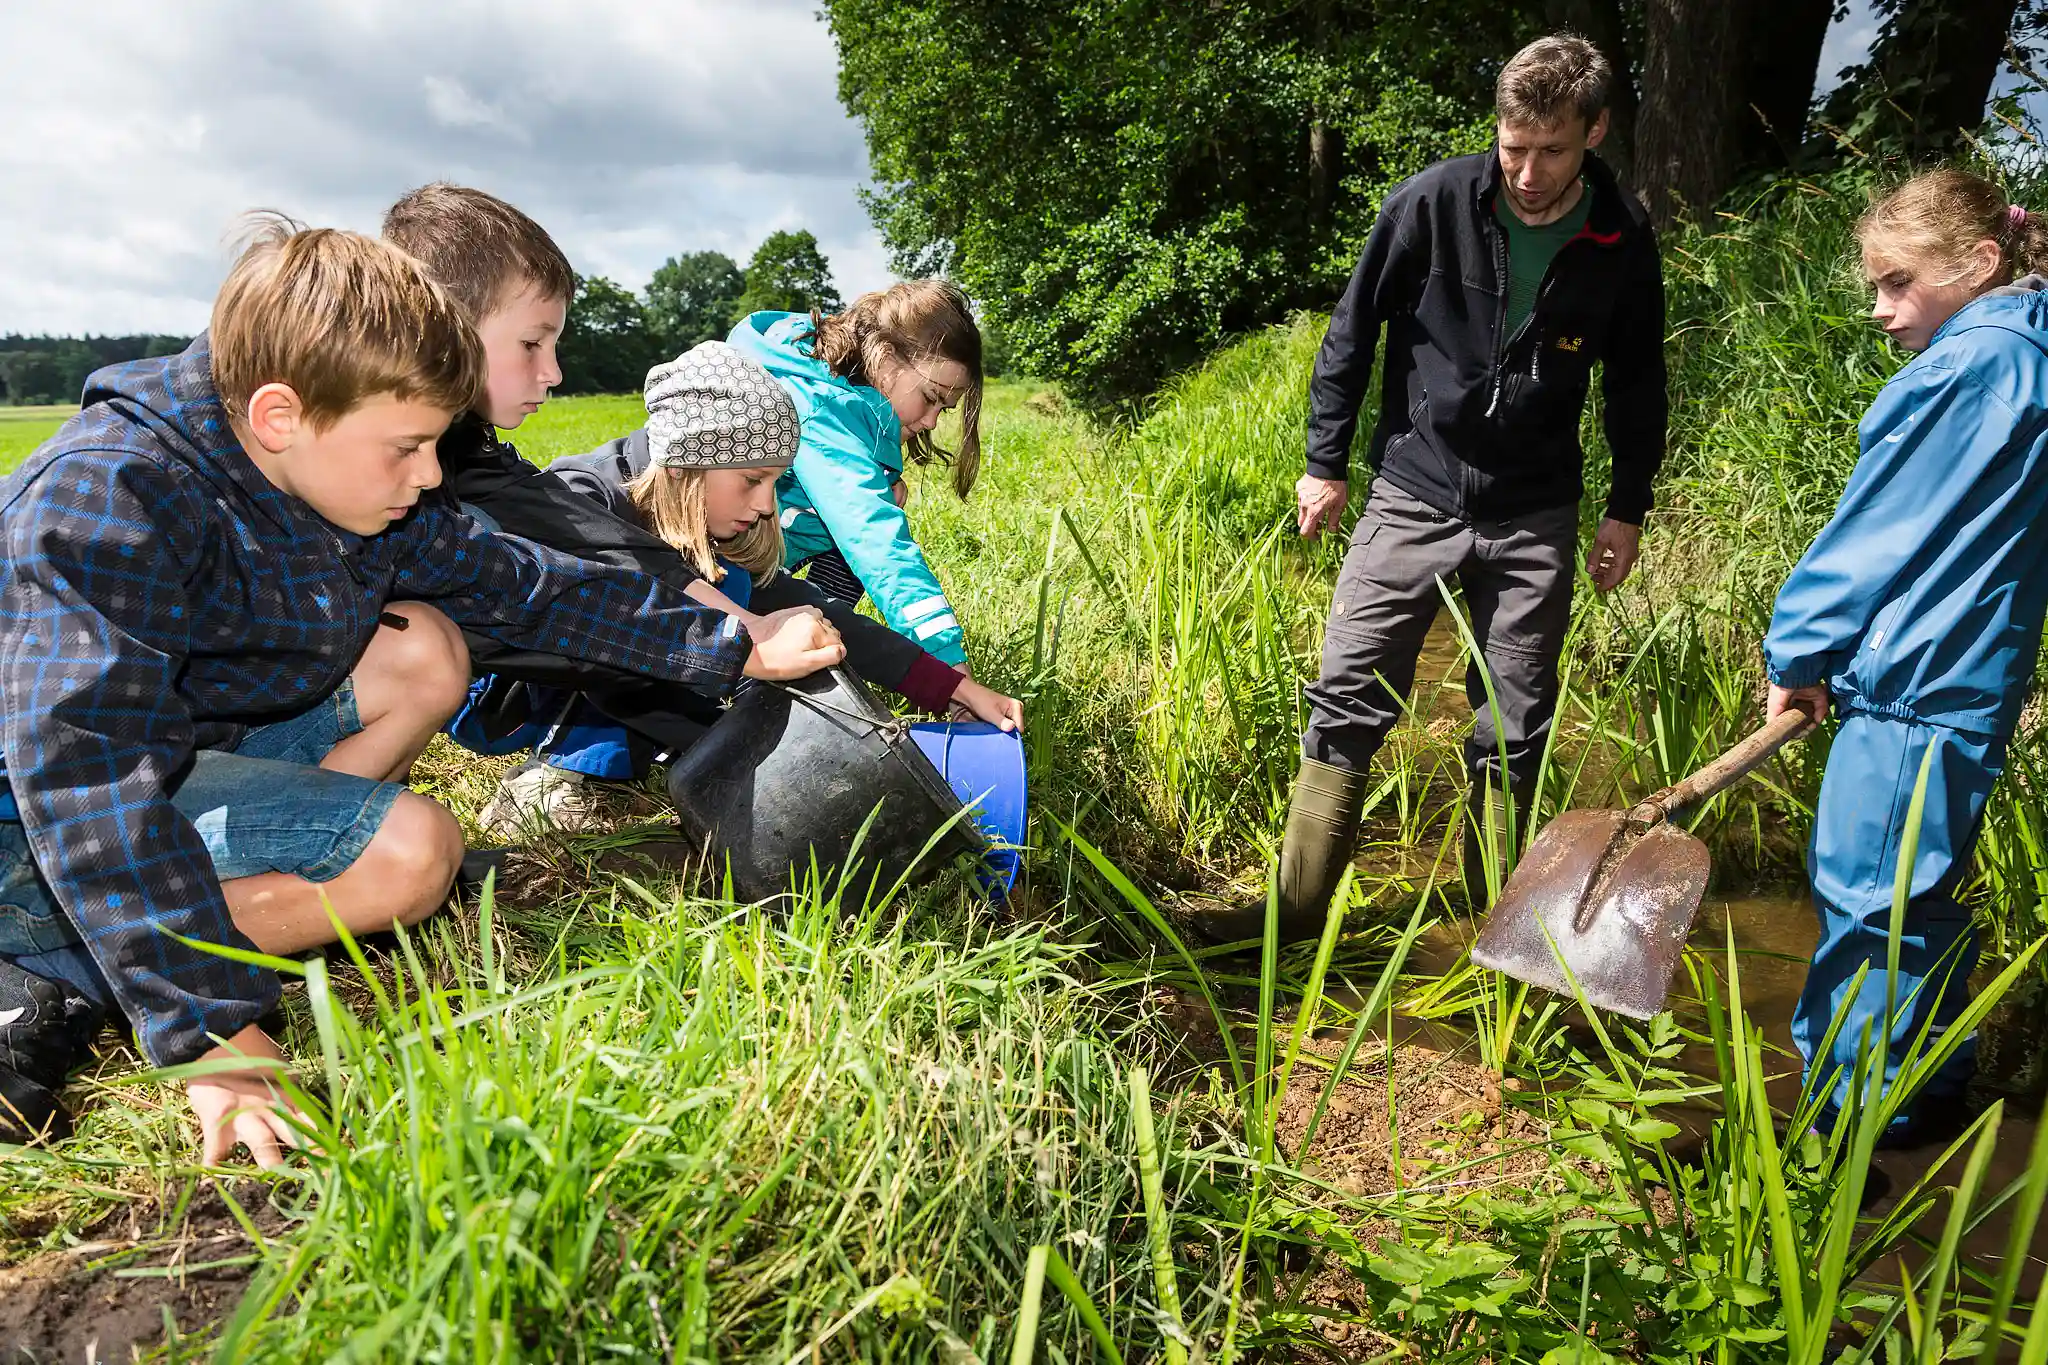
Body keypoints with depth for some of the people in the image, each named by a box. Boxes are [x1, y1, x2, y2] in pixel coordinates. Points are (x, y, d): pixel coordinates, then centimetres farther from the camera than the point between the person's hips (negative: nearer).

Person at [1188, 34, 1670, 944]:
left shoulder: (1622, 242, -4)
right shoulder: (1434, 202, -11)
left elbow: (1637, 381, 9)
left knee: (1513, 730, 7)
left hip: (1534, 520, 2)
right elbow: (1352, 331, -2)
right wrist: (1326, 462, -1)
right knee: (1349, 701, -2)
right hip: (1413, 497, -1)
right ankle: (1296, 908, 9)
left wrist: (1628, 509, 9)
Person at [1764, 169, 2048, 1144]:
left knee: (1867, 904, -2)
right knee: (1924, 895, 20)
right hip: (1967, 676, 10)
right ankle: (1930, 1088, 35)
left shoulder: (1969, 366, -15)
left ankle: (1845, 1126, 9)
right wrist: (1828, 655, 15)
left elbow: (1877, 536, -14)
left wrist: (1798, 652, -3)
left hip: (1916, 688, -10)